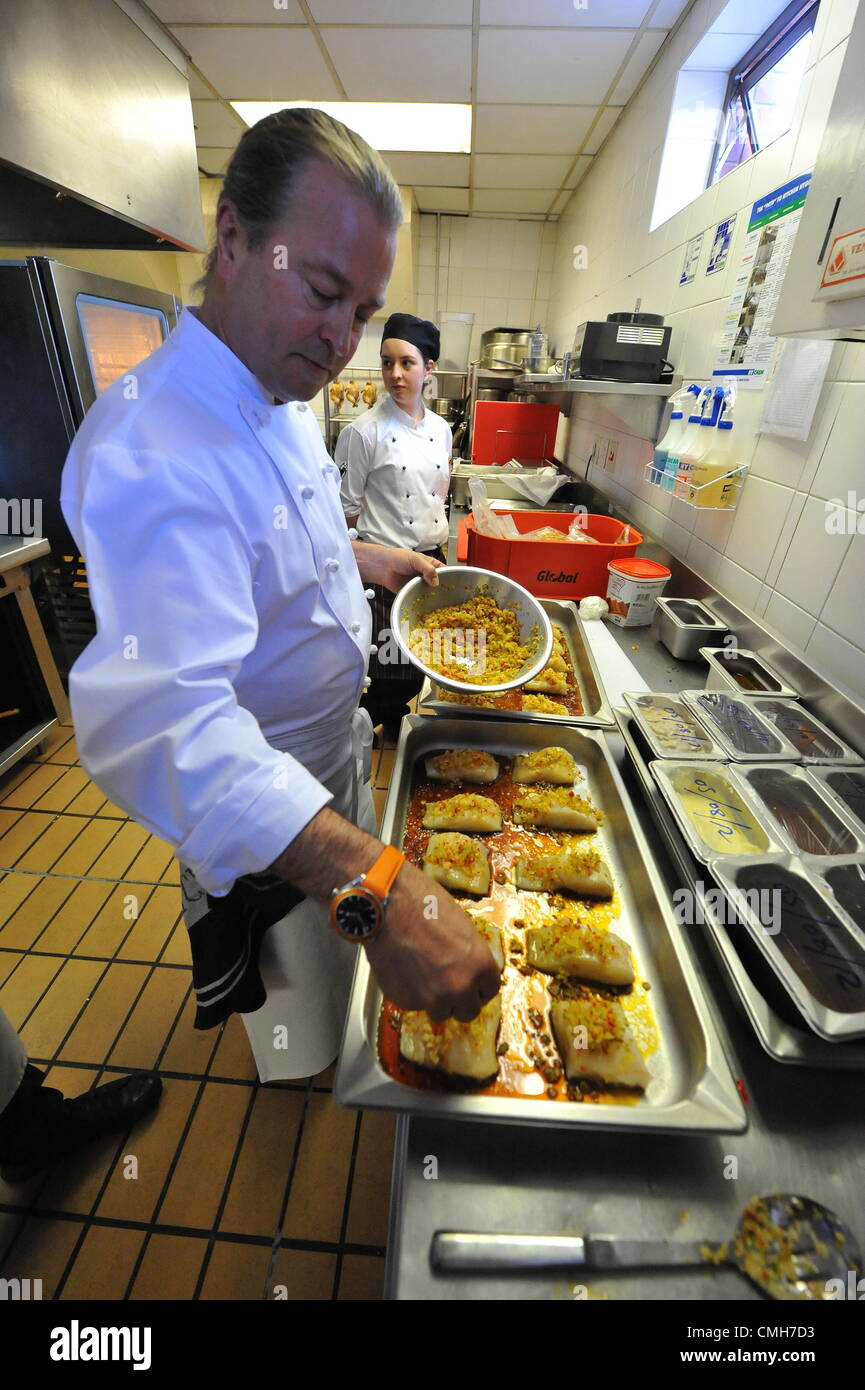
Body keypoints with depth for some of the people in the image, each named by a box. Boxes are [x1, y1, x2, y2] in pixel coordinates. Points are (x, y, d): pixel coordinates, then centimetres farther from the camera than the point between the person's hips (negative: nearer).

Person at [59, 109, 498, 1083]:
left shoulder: (282, 400, 3)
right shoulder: (154, 449, -30)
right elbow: (159, 725, -42)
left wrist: (366, 558, 7)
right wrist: (374, 887, -48)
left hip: (333, 755, 9)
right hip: (258, 818, -8)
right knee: (305, 1024, 20)